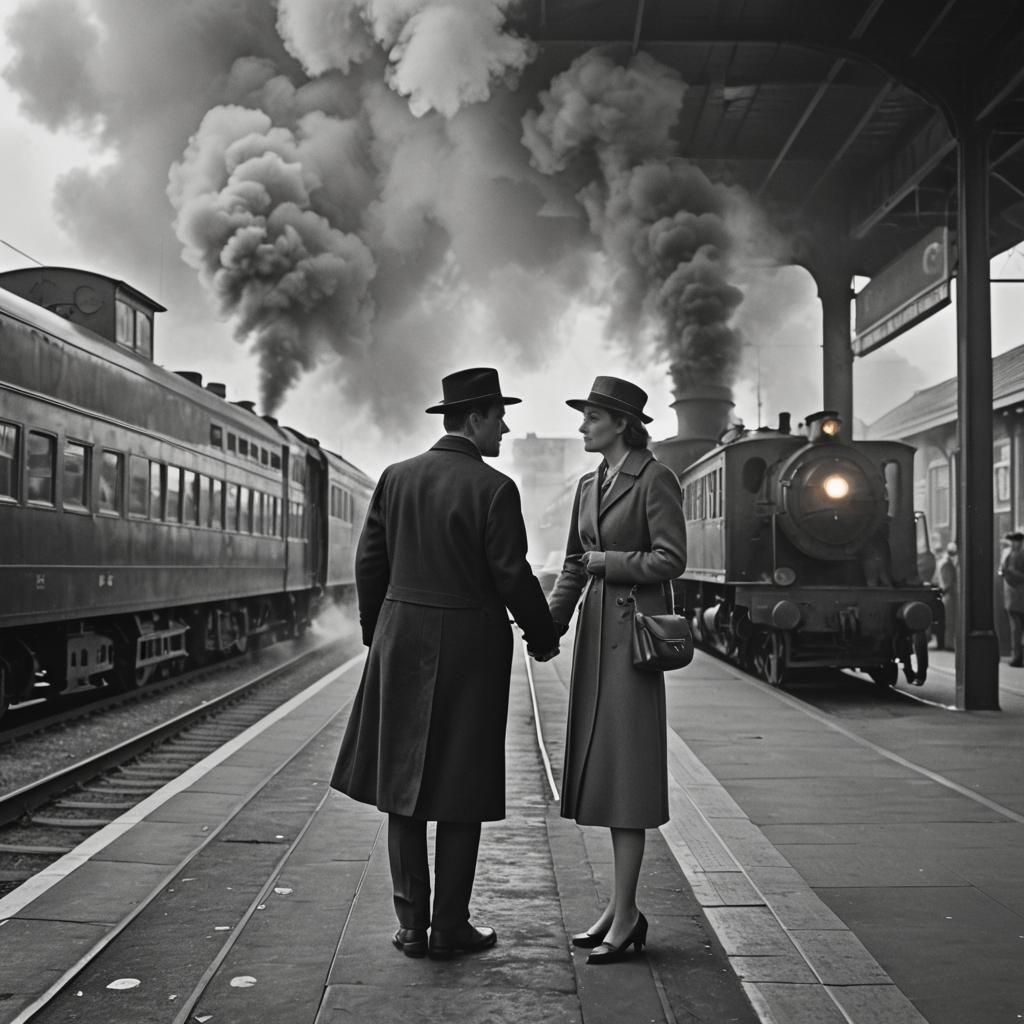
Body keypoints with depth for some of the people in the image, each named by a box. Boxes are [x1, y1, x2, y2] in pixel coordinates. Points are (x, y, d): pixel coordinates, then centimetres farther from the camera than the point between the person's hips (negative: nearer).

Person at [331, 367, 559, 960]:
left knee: (404, 783, 12)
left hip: (402, 642, 5)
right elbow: (513, 577, -11)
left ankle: (413, 925, 15)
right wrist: (544, 639, 4)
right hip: (470, 648, -4)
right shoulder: (493, 489, -11)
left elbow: (370, 562, 6)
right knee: (460, 791, 6)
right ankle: (449, 929, 13)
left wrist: (376, 634, 18)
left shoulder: (397, 478, 3)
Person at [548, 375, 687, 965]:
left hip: (634, 629, -8)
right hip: (595, 630, 8)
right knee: (604, 766, 9)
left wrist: (607, 562, -8)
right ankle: (624, 907, 17)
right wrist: (550, 622, 4)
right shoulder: (589, 487, 15)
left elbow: (671, 559, -13)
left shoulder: (655, 479, -7)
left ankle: (625, 914, 2)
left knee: (626, 765, -5)